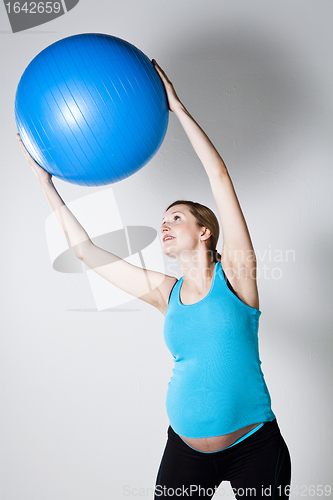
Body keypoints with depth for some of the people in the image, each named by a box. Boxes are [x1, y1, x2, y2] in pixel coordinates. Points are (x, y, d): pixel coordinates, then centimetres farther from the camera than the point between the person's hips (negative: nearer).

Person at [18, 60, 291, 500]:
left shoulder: (234, 274, -5)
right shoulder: (167, 293, 5)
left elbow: (219, 177, -10)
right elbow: (87, 251, 8)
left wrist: (177, 107, -7)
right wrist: (47, 184, 9)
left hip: (255, 447, -3)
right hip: (186, 450, 4)